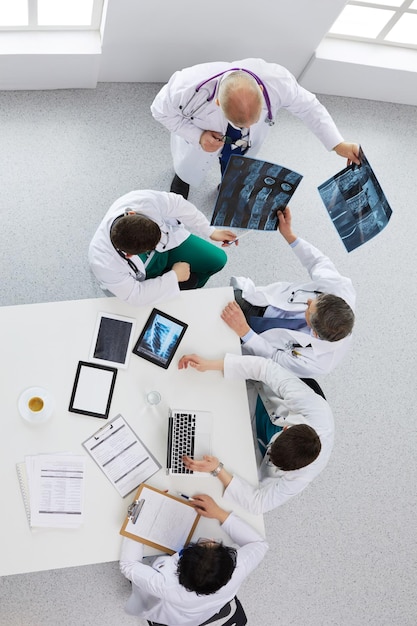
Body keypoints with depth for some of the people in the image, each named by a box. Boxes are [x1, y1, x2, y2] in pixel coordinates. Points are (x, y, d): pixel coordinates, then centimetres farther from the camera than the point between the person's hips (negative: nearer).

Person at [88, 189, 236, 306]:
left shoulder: (146, 200, -40)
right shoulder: (103, 264, -42)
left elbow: (177, 205, -17)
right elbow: (135, 296, -26)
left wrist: (210, 231, -8)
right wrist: (174, 276, -20)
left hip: (169, 239, 3)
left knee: (218, 260, 4)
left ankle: (190, 289, 35)